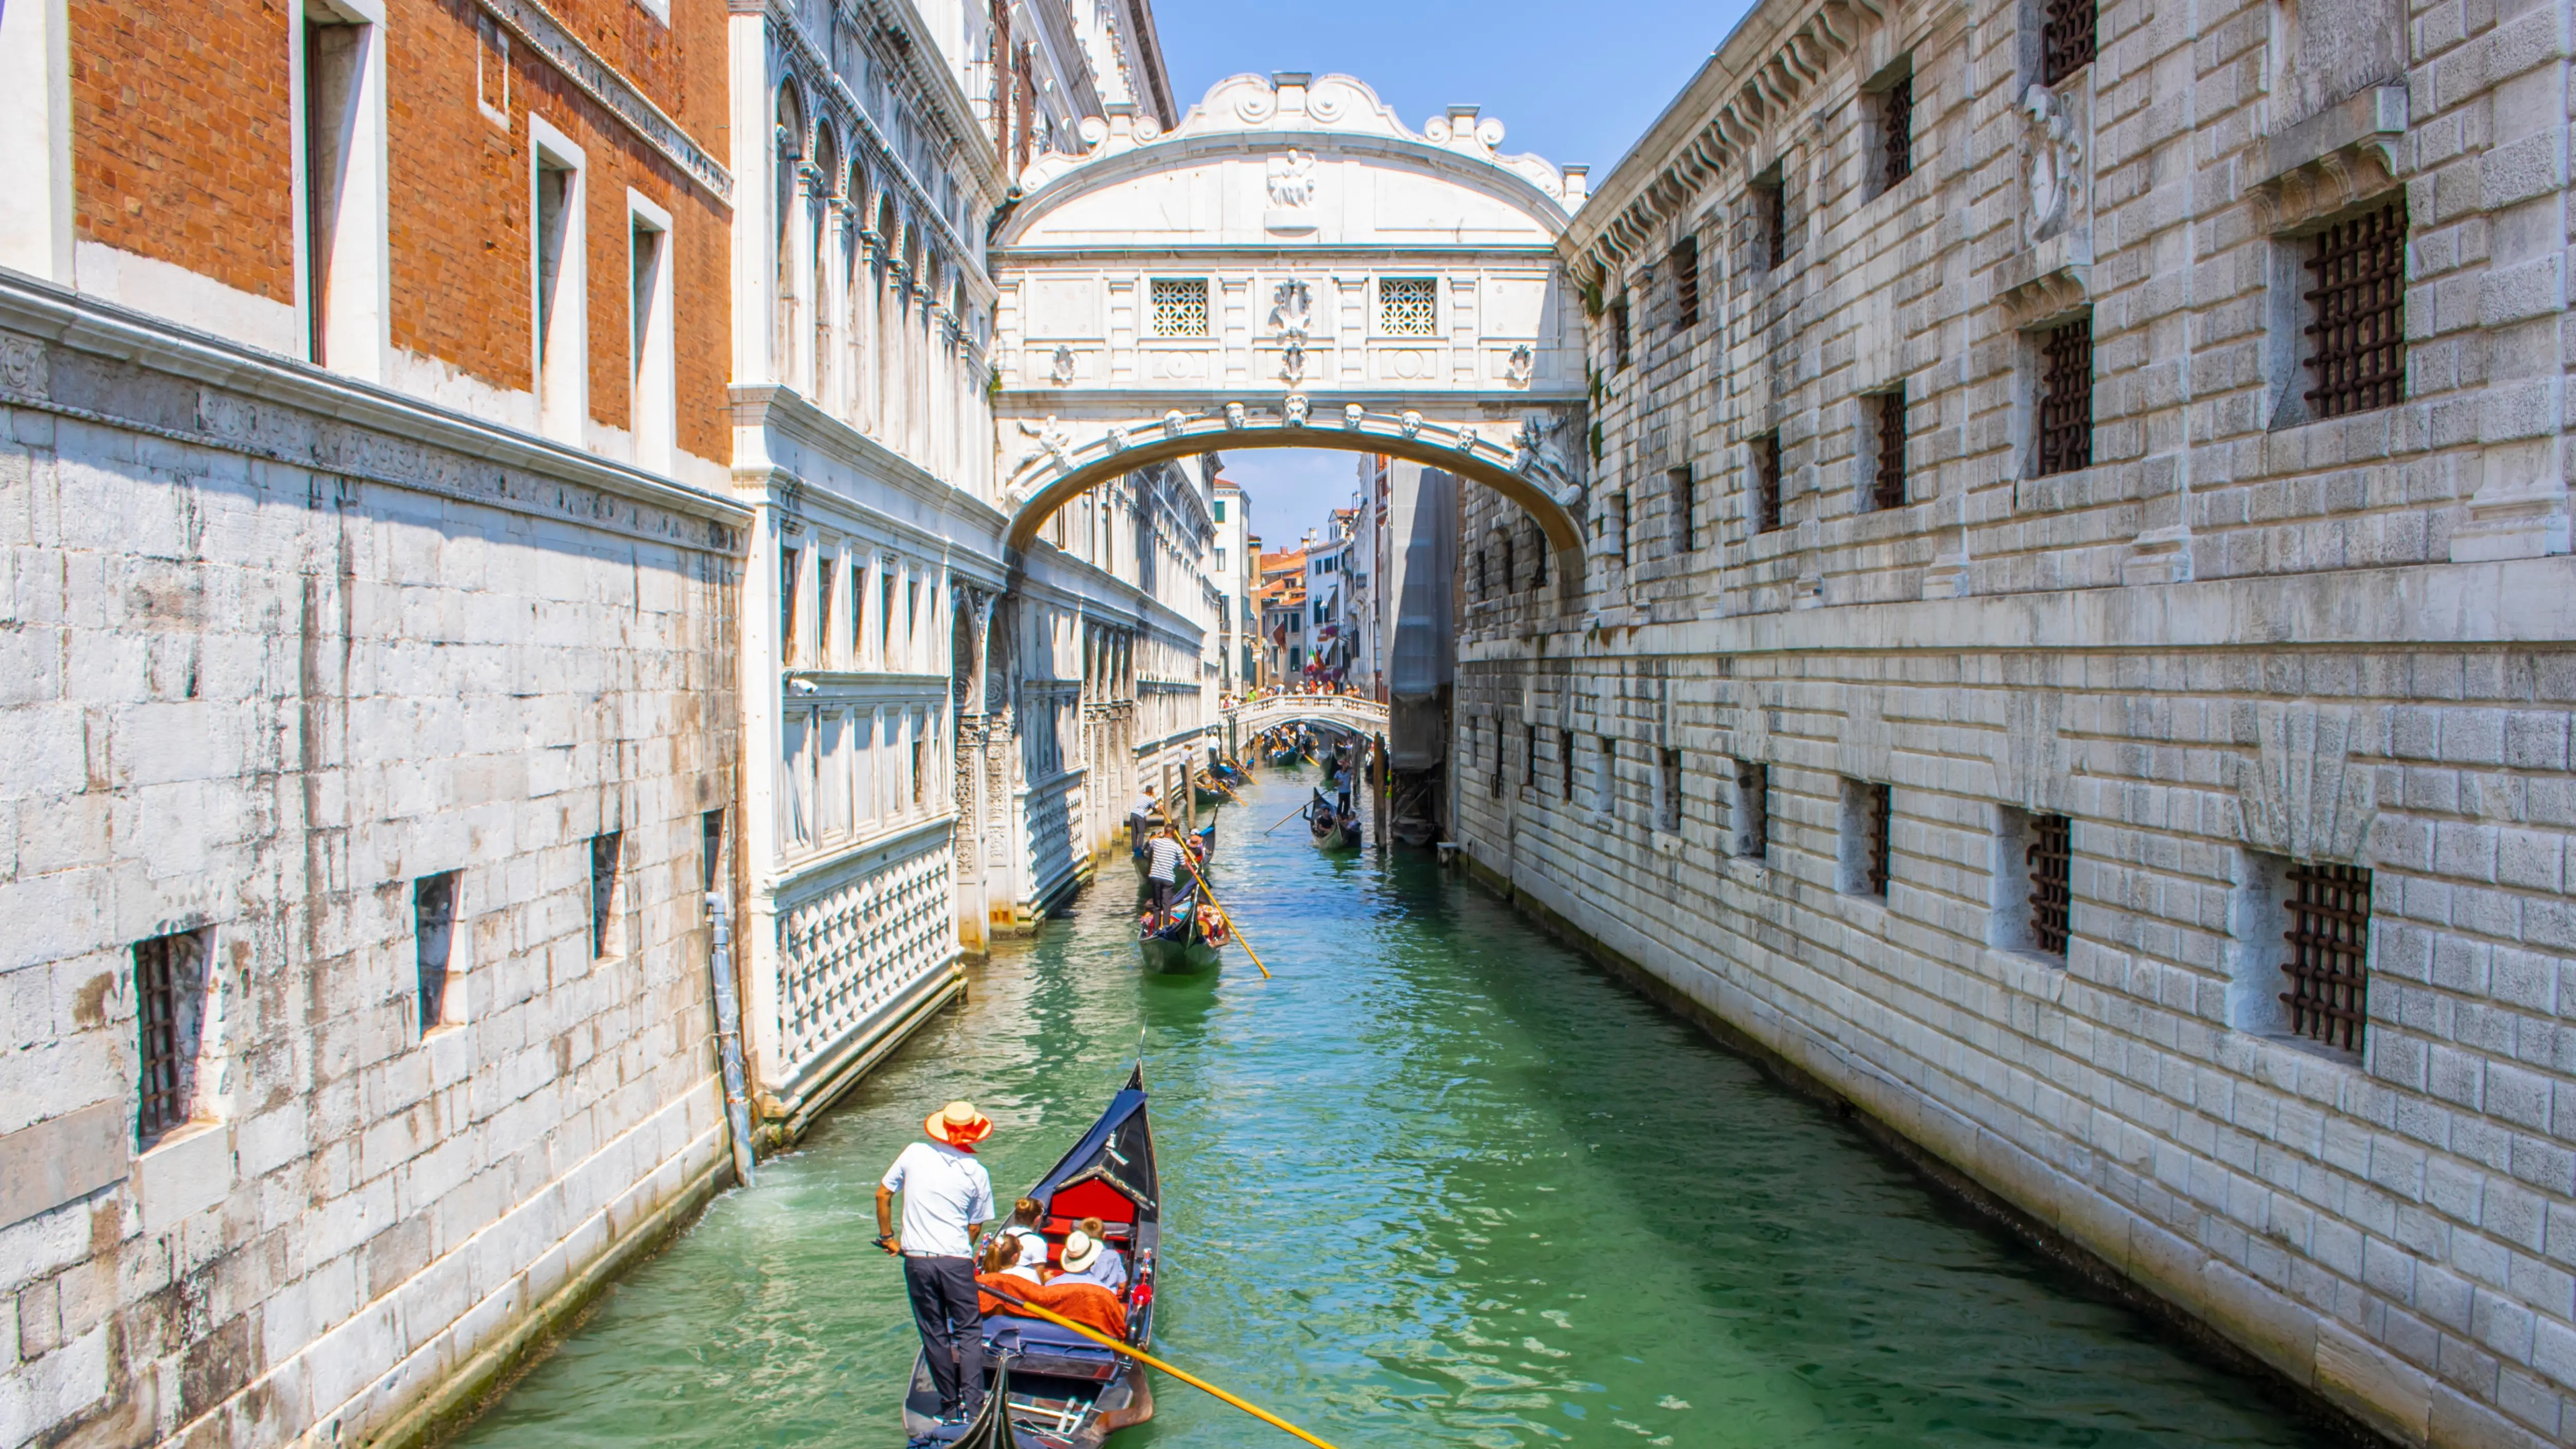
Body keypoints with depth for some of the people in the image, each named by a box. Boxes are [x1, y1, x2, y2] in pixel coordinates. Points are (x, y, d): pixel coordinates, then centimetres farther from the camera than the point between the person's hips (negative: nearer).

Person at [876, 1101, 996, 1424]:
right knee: (968, 1331, 10)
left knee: (934, 1334, 12)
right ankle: (972, 1405, 1)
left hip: (916, 1260, 2)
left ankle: (950, 1406, 19)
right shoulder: (976, 1173, -3)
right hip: (956, 1260, -2)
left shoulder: (914, 1154, 0)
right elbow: (974, 1227, 5)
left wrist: (887, 1236, 19)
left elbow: (883, 1195, 7)